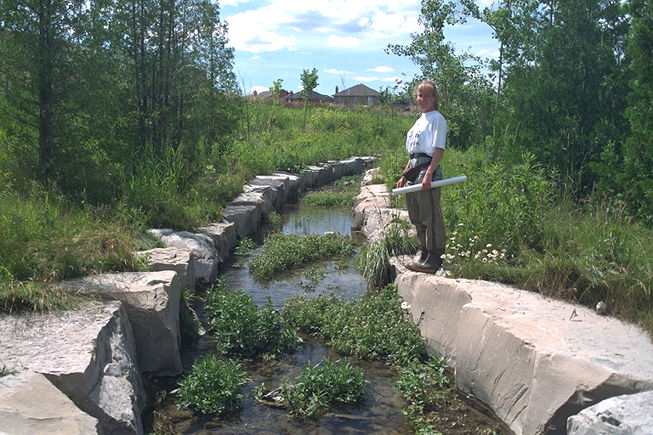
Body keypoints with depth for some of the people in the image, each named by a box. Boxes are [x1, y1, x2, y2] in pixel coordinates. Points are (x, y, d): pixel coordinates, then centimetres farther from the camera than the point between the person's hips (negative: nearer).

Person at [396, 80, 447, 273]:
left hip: (428, 169, -10)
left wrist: (428, 174, -24)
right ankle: (423, 255, 25)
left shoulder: (437, 119, -6)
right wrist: (404, 175, 21)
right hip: (414, 170, 10)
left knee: (431, 217, -8)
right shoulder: (420, 120, 21)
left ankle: (434, 259, -3)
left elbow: (439, 149, -15)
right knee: (416, 217, 14)